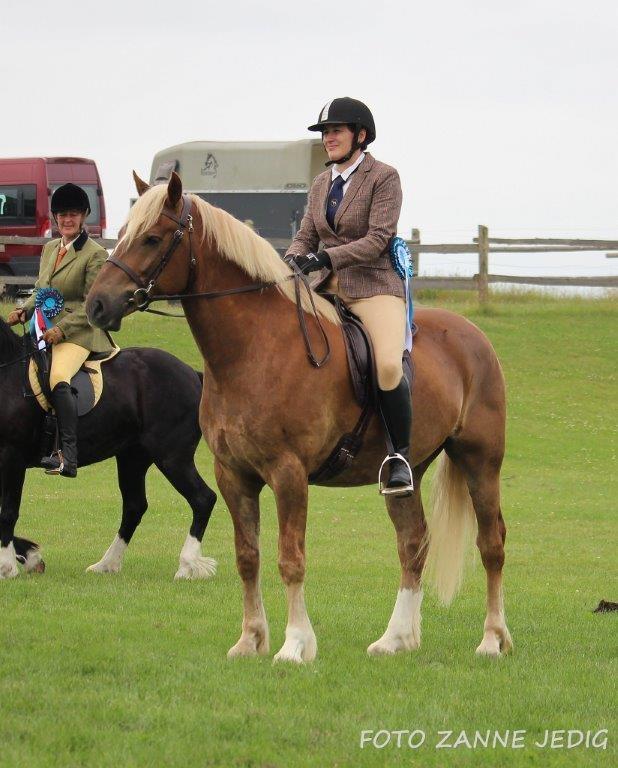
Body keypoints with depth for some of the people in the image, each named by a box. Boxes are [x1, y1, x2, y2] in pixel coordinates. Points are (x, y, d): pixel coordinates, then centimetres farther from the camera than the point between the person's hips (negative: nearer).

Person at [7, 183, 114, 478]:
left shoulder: (95, 255, -4)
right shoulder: (49, 249, 18)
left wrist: (62, 329, -19)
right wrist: (24, 310, 2)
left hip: (78, 333, -9)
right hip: (46, 330, 9)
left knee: (58, 377, -32)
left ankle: (68, 456, -36)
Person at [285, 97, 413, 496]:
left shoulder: (384, 177, -5)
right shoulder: (322, 183, 16)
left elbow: (377, 241, -14)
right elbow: (307, 237, 15)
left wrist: (327, 257, -25)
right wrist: (291, 260, -8)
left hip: (375, 286, -7)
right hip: (329, 287, 7)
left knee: (388, 365, -30)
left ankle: (401, 457, -15)